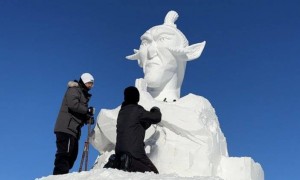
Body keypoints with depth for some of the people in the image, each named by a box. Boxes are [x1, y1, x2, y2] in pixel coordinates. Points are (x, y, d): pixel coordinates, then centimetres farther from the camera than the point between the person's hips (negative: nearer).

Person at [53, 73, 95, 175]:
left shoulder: (83, 94, 26)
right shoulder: (74, 90, -1)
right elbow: (73, 104, -20)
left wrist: (87, 118, 4)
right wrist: (88, 110, -16)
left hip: (74, 129, 10)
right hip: (66, 127, -10)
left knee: (72, 154, 6)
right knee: (65, 152, -17)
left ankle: (61, 175, 6)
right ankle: (60, 175, -22)